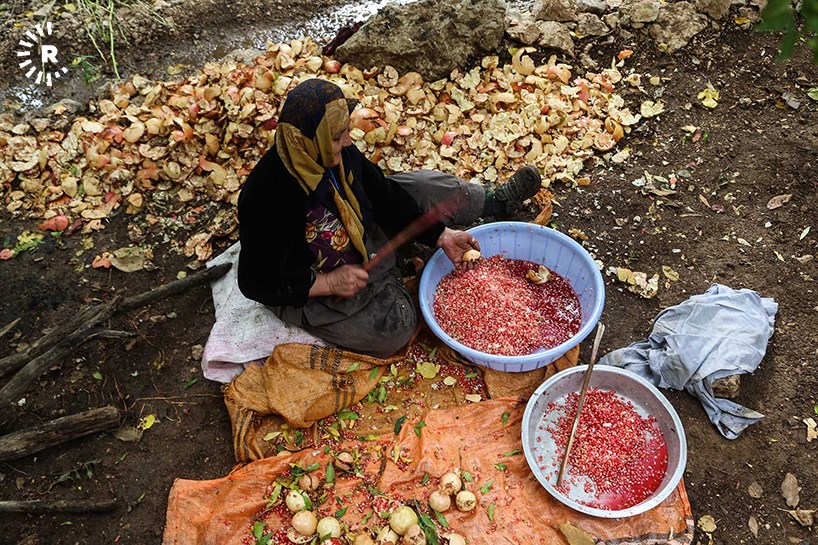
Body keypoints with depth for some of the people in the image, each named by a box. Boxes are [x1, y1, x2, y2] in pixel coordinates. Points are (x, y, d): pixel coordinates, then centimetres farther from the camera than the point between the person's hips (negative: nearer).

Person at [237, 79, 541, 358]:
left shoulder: (337, 152, -17)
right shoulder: (270, 200, -37)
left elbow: (382, 194, -5)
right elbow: (256, 283, -28)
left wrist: (441, 235, -9)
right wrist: (329, 283, -31)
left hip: (358, 235, 7)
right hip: (309, 288, -6)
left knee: (424, 188, 1)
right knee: (394, 329, -20)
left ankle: (495, 203, 25)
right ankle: (385, 280, 13)